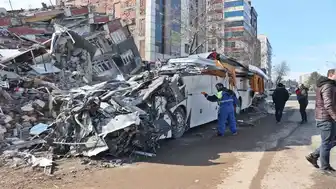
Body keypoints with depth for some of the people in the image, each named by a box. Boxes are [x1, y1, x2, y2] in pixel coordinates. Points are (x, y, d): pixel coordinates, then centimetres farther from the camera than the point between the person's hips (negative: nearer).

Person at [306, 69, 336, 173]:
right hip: (326, 119, -10)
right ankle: (325, 167, 15)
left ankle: (313, 156, 22)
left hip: (327, 118, 10)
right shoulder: (327, 86, -17)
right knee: (326, 143, 2)